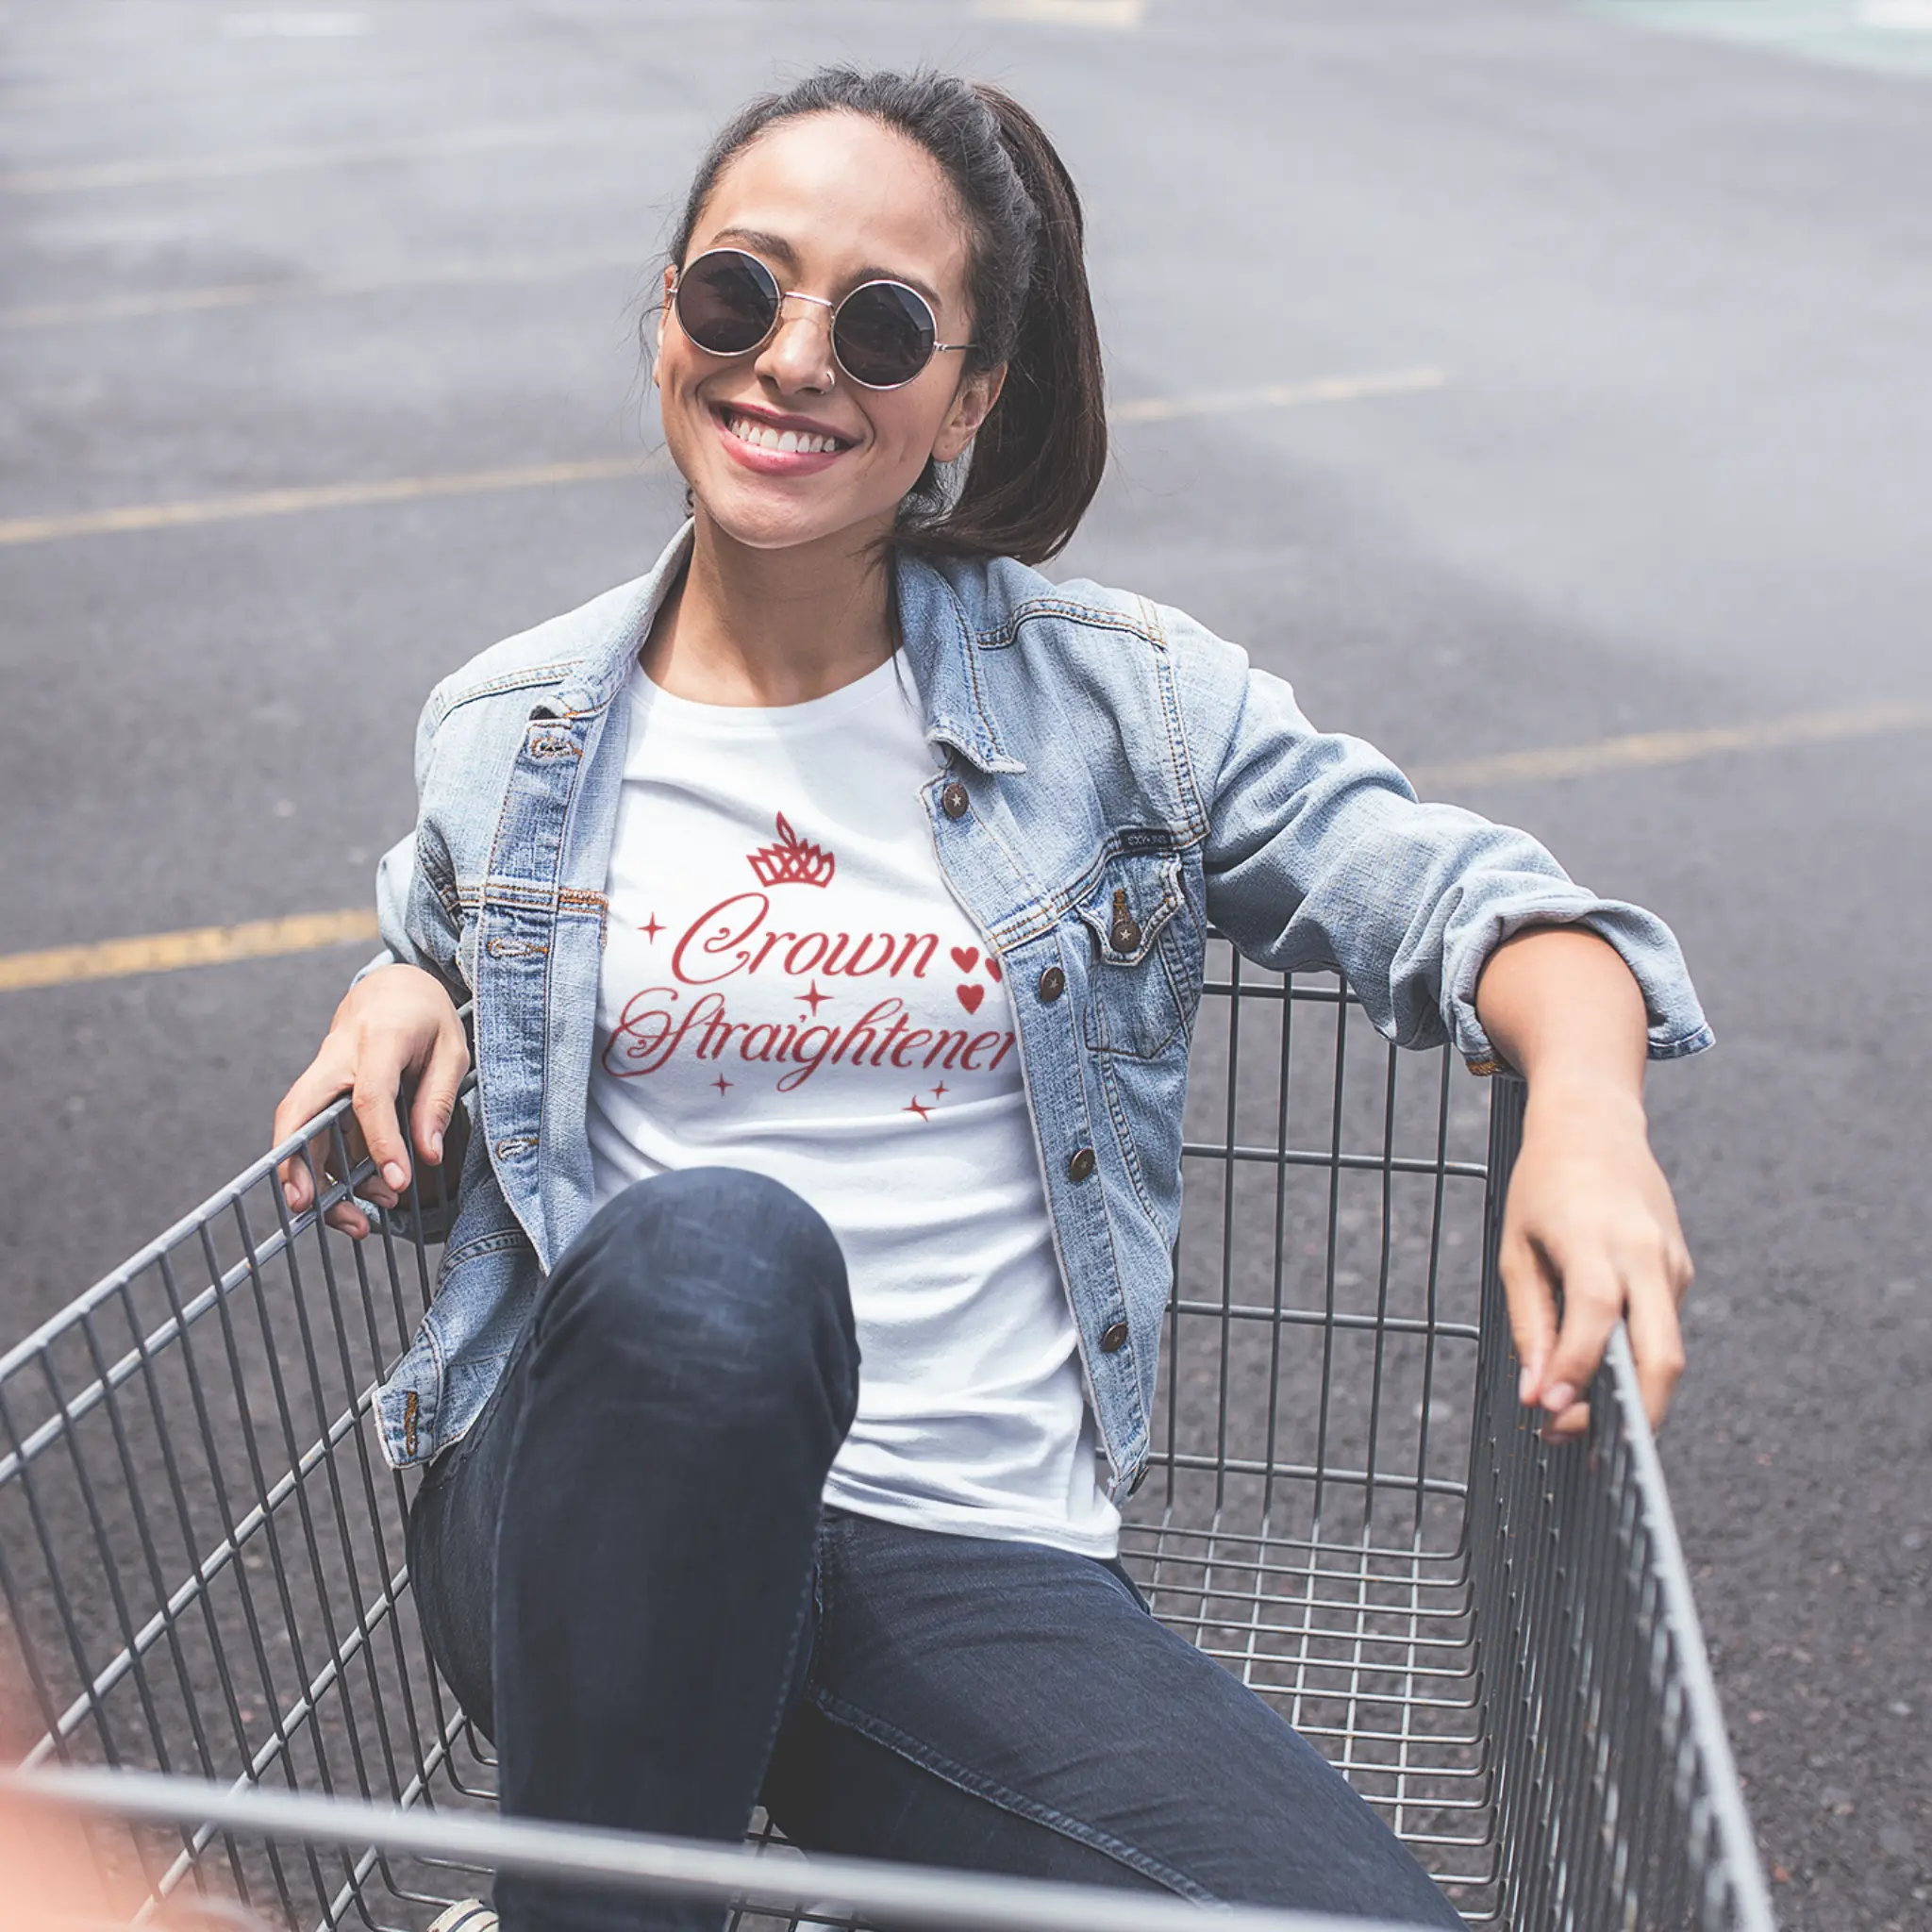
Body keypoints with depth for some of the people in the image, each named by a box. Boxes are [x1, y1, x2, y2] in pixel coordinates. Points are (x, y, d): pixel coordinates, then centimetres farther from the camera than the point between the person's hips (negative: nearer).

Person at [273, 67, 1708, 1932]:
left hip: (973, 1564, 1)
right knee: (712, 1251, -37)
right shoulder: (501, 737, 8)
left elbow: (1456, 896, 4)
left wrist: (1588, 1102, -17)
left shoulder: (1115, 697, 4)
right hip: (588, 1524, 1)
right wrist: (402, 992, 2)